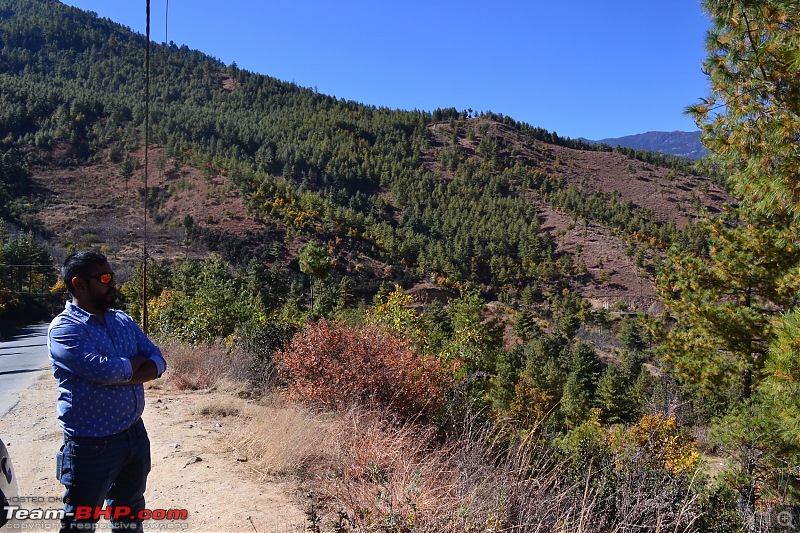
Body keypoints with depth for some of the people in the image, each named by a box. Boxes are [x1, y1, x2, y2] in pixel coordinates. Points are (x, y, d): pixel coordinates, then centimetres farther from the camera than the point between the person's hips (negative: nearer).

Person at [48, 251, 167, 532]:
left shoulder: (123, 320, 7)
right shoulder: (64, 328, -14)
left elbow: (158, 362, 0)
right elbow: (104, 370, -27)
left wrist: (121, 376, -17)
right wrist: (137, 361, -7)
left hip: (135, 434, 7)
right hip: (92, 444, -6)